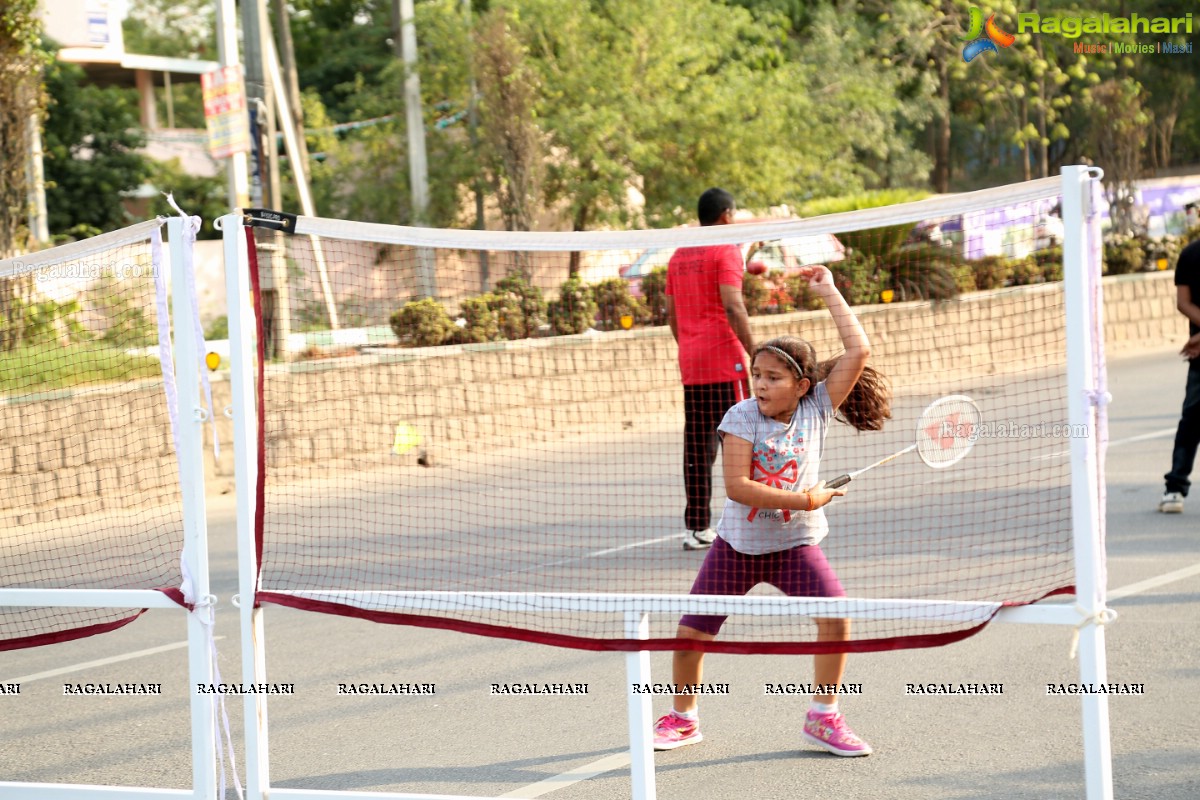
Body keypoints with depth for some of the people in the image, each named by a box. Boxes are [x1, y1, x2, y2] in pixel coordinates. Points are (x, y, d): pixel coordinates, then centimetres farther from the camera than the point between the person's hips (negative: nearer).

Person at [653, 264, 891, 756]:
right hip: (738, 543, -1)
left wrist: (829, 293, -12)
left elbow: (858, 352, -14)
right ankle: (682, 718, 25)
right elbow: (738, 486, -21)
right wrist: (805, 500, -24)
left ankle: (823, 717, -3)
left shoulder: (816, 409, -7)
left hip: (795, 544, 1)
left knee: (836, 618, -20)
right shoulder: (742, 417, -13)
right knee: (690, 634, 0)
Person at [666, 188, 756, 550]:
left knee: (698, 448, 7)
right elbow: (733, 307, -17)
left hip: (690, 366, 7)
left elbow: (671, 313, 17)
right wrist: (754, 353, -15)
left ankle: (697, 527, 6)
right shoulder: (725, 251, -7)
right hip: (725, 361, -7)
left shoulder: (679, 255, 15)